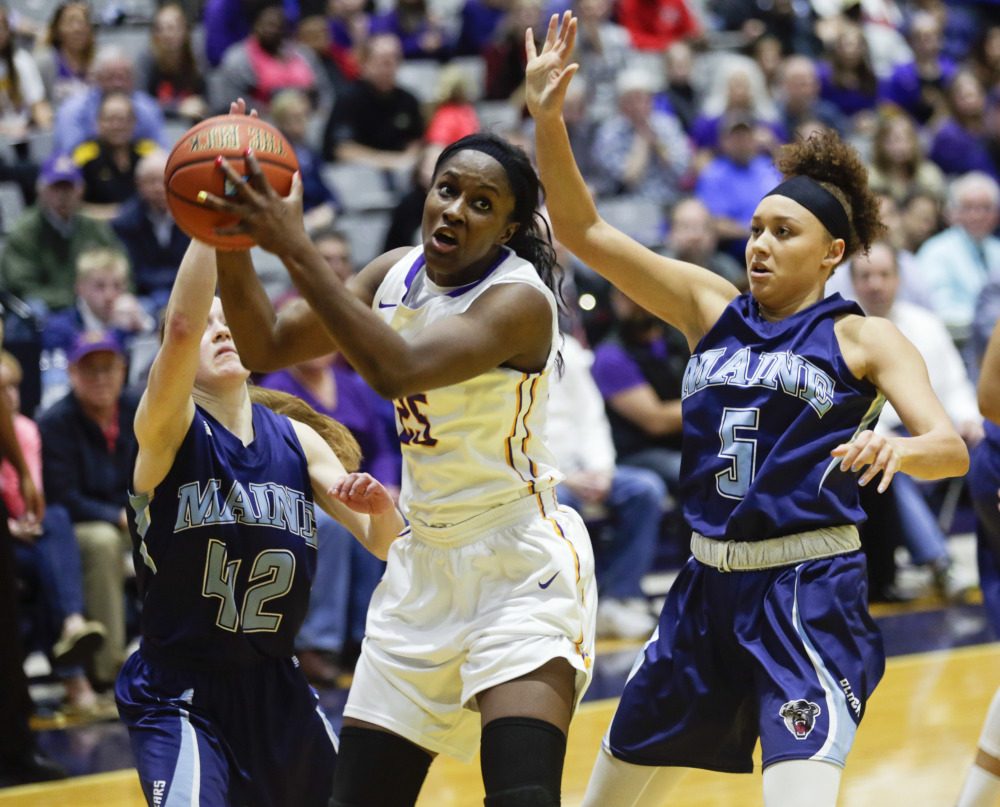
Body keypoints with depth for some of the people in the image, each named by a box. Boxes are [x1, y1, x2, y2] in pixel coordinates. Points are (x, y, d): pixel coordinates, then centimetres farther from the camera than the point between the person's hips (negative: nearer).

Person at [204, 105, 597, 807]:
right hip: (425, 562, 7)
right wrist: (232, 245, -12)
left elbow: (396, 370, -33)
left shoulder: (520, 299, -19)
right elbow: (266, 347, 6)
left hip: (521, 566, -7)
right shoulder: (397, 275, 4)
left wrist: (296, 249, -34)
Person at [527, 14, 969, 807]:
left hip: (811, 594, -5)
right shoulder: (711, 308, 9)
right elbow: (584, 231, 6)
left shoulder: (862, 338, -2)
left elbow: (952, 447, -14)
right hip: (708, 587, 6)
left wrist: (897, 449, -37)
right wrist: (547, 118, -7)